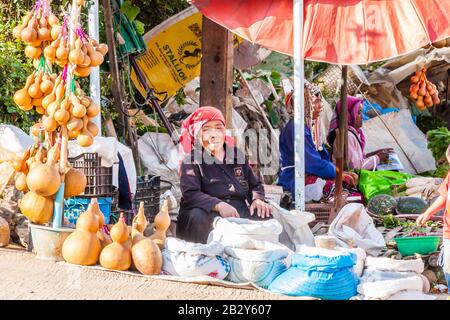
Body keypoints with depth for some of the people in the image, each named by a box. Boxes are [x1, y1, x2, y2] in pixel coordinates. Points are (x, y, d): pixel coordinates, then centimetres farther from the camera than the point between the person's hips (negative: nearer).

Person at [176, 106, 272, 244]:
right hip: (209, 214, -4)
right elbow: (190, 194, -12)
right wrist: (219, 205, -28)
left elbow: (255, 185, 22)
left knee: (265, 215, -22)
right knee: (198, 217, -36)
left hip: (239, 212, 4)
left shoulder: (237, 154, 19)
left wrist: (257, 199, -3)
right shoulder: (191, 160, 3)